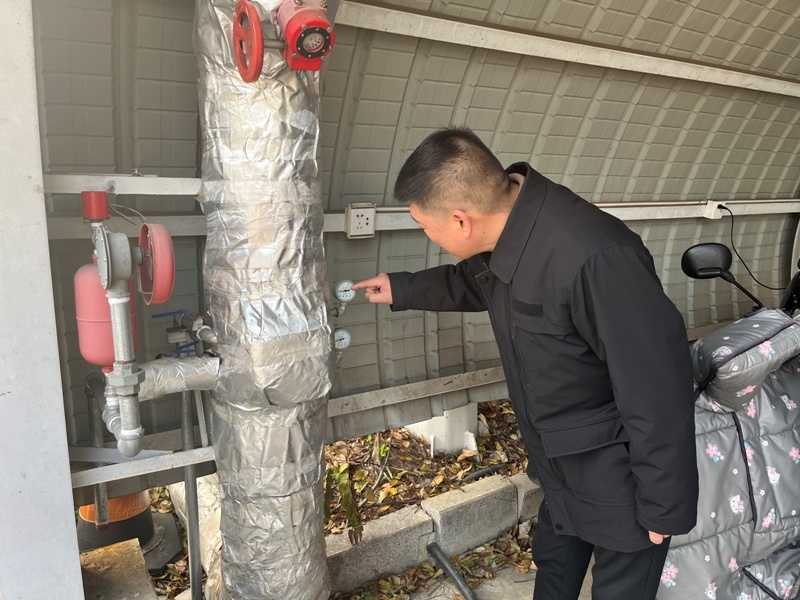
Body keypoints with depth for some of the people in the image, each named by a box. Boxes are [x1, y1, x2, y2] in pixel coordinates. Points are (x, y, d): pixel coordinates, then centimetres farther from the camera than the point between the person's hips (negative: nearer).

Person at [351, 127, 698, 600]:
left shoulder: (595, 259, -37)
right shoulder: (507, 229, -7)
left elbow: (656, 387, -30)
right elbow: (474, 282, 17)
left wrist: (664, 508, -19)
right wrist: (402, 290, 24)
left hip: (618, 484, -8)